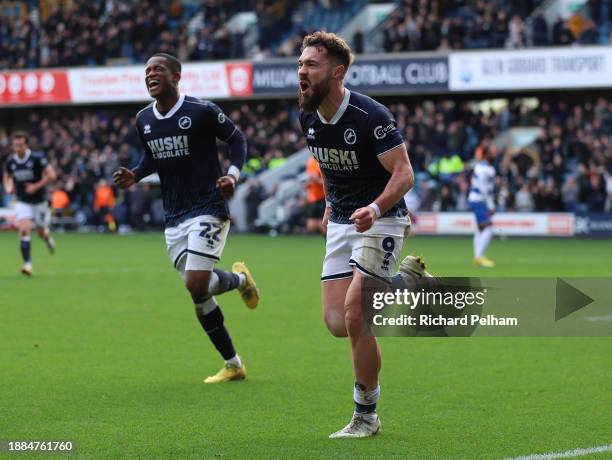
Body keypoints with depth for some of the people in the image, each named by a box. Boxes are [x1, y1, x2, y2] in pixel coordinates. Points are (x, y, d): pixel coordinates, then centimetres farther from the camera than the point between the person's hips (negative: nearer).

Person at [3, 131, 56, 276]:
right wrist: (8, 187, -4)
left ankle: (47, 236, 49)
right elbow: (7, 176, 16)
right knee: (24, 230, -17)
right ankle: (27, 264, -17)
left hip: (39, 201, -2)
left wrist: (36, 186, -21)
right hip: (23, 202, 2)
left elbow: (51, 175, -15)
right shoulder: (10, 161, -4)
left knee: (41, 232, 10)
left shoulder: (37, 158, -16)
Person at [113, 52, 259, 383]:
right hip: (174, 217, 6)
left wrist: (234, 173, -15)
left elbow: (236, 138, 0)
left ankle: (240, 278, 16)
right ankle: (233, 365, 16)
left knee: (196, 284, -20)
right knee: (198, 293, 4)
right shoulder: (144, 120, 6)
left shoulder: (201, 111, -11)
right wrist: (134, 176, 2)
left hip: (208, 209, -6)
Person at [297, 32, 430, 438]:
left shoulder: (370, 116, -21)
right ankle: (404, 281, 24)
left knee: (355, 317, -16)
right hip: (341, 222, 7)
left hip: (381, 219, -7)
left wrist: (375, 209, -37)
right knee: (337, 323, -1)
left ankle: (366, 417, 0)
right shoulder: (309, 118, 0)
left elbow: (404, 173, -21)